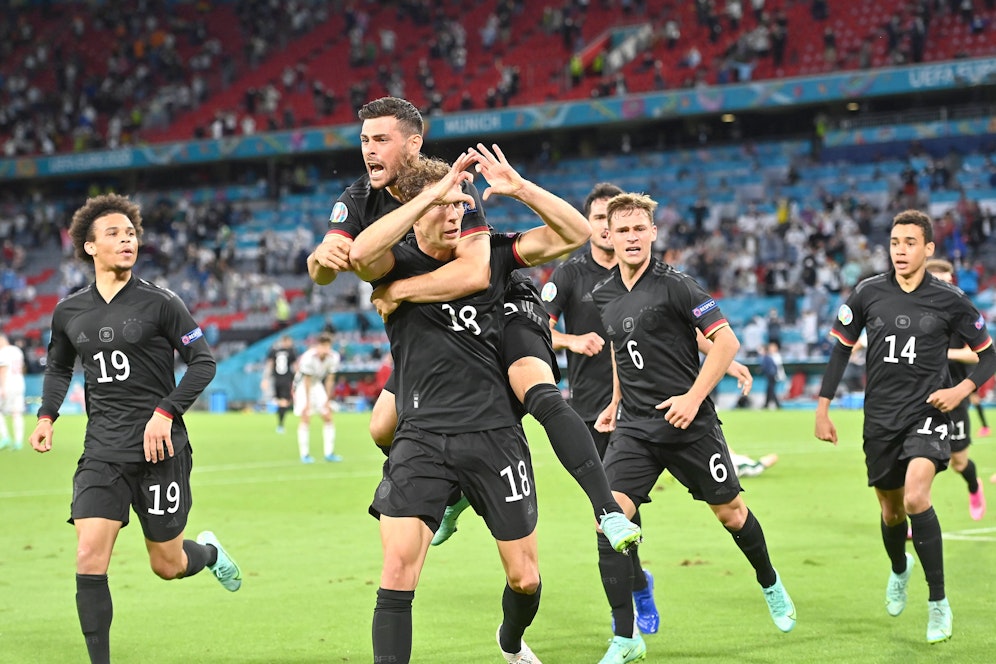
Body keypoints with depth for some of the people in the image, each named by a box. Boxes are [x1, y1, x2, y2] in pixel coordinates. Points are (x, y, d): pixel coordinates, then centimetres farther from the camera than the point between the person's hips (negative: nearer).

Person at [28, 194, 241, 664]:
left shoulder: (159, 303, -6)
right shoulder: (69, 312, 6)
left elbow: (203, 362, -3)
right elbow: (58, 366, 25)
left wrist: (166, 412, -15)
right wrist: (47, 415, 10)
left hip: (159, 448, -3)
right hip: (101, 452, 3)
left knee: (168, 566, 7)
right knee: (89, 558, -13)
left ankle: (209, 551, 43)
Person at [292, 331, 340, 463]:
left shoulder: (333, 357, -17)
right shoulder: (308, 358, -32)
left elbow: (330, 379, -8)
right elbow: (307, 381, -25)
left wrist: (328, 400, -7)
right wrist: (307, 402, -21)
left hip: (317, 384, 6)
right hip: (302, 385, -5)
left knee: (328, 417, 2)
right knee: (305, 418, -14)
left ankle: (329, 453, 9)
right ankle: (304, 455, -9)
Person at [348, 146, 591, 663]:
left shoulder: (490, 253, 7)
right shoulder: (398, 265, -1)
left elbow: (574, 233, 2)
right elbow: (361, 252, -26)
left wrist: (519, 188, -12)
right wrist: (433, 191, -25)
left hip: (495, 432, 2)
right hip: (422, 437, -2)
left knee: (525, 577, 9)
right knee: (398, 567, -19)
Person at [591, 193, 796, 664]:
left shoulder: (674, 285, -11)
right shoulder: (603, 295, 7)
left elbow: (726, 341, -13)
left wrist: (693, 397, -19)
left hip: (689, 423, -4)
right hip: (634, 427, 4)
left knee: (730, 513, 10)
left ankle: (771, 587, 42)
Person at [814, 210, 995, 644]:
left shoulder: (948, 299, -5)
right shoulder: (868, 293, -1)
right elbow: (841, 347, 10)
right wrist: (823, 407, 7)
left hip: (927, 413, -3)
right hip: (880, 418, 3)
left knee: (916, 497, -25)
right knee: (891, 511, 13)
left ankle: (938, 602, -12)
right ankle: (899, 569, 49)